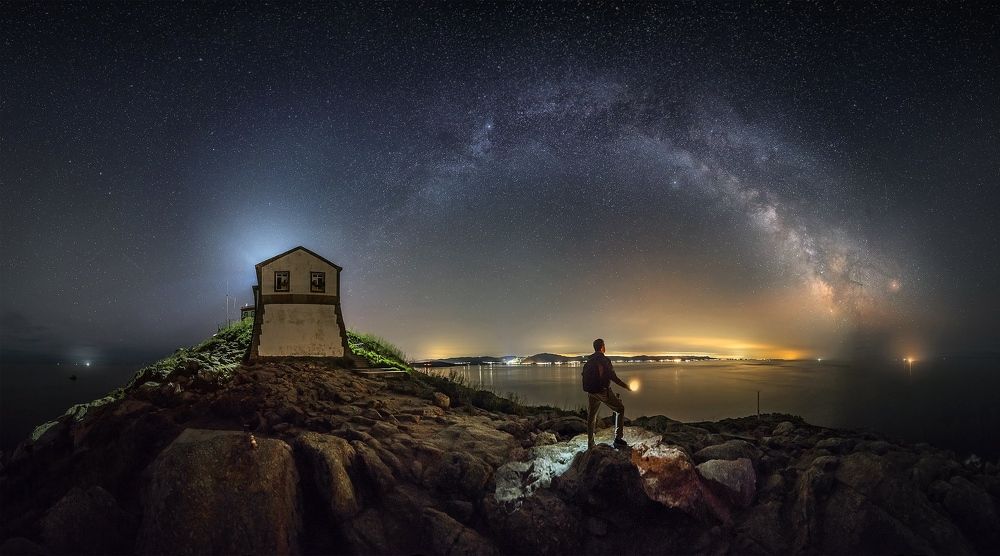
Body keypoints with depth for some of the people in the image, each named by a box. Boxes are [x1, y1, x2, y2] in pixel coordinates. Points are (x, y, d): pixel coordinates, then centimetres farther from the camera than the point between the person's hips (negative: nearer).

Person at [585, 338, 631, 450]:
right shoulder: (605, 360, -13)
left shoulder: (589, 360, 5)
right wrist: (625, 386, -6)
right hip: (604, 391, -5)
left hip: (591, 392, 5)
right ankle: (618, 439, 4)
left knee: (591, 417, 16)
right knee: (620, 409, 13)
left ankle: (590, 444, 19)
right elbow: (613, 377, -16)